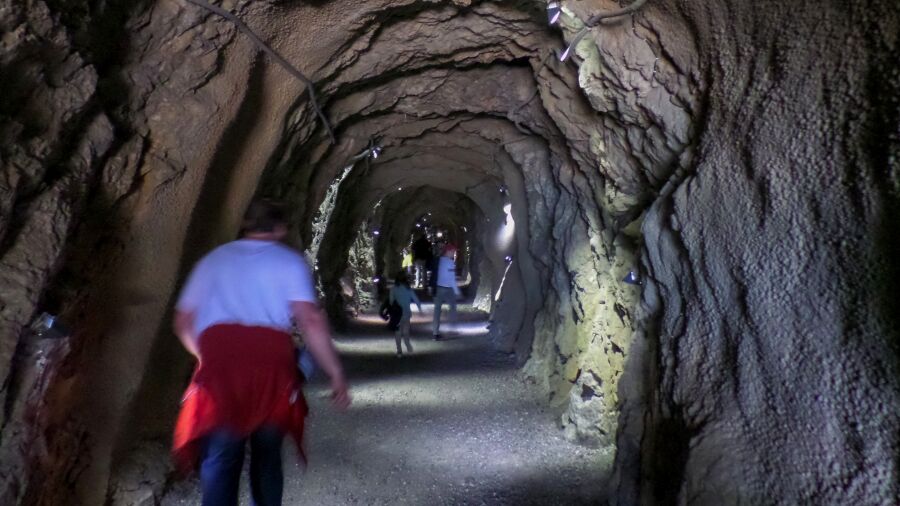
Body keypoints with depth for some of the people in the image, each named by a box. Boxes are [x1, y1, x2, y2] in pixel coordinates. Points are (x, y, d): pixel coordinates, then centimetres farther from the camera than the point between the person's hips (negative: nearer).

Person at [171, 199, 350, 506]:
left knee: (220, 459, 4)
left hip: (218, 364, 1)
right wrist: (336, 374, 1)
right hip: (271, 363, -1)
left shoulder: (213, 259, 21)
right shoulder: (289, 261, 11)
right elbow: (311, 321, -3)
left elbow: (184, 322, 20)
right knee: (267, 455, 16)